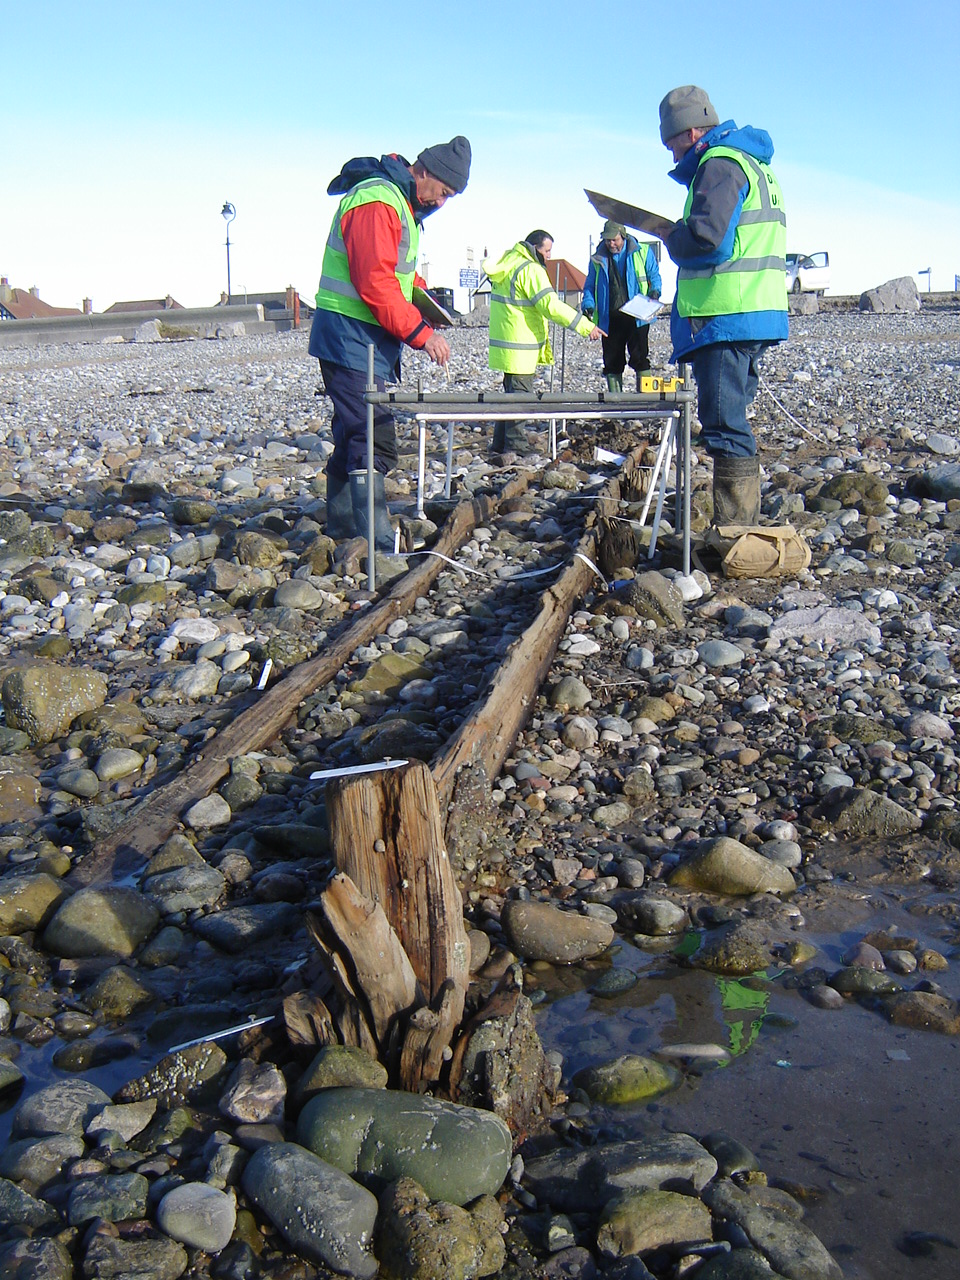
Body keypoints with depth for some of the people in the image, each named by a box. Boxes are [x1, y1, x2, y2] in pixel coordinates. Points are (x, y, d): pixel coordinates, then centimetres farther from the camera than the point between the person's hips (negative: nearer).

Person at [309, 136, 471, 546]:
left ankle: (343, 528, 25)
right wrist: (421, 334, -22)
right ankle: (379, 544, -14)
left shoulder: (402, 203, 17)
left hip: (370, 341, 10)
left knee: (353, 436, 15)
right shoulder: (376, 202, -17)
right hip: (352, 339, -10)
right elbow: (376, 284, -24)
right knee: (373, 441, -14)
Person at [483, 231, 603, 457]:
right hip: (519, 347, -10)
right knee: (520, 395, -3)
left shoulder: (507, 265, 14)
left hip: (504, 342, 10)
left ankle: (501, 444, 24)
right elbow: (551, 305, -24)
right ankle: (516, 447, 1)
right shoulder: (530, 270, -17)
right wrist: (586, 326, -23)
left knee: (512, 394, 18)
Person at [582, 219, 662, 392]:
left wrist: (655, 290, -9)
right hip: (609, 318, 3)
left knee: (640, 359, -8)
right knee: (612, 363, 5)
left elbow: (654, 275, 12)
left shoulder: (643, 252, 5)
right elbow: (589, 285, 16)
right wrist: (588, 304, -3)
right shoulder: (598, 259, 11)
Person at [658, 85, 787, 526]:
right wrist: (681, 238, 14)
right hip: (757, 314, 10)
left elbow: (704, 237, -21)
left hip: (725, 318, -10)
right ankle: (745, 528, 20)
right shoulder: (755, 164, 23)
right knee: (732, 425, 15)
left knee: (725, 427, -10)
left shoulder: (719, 164, -9)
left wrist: (671, 239, -2)